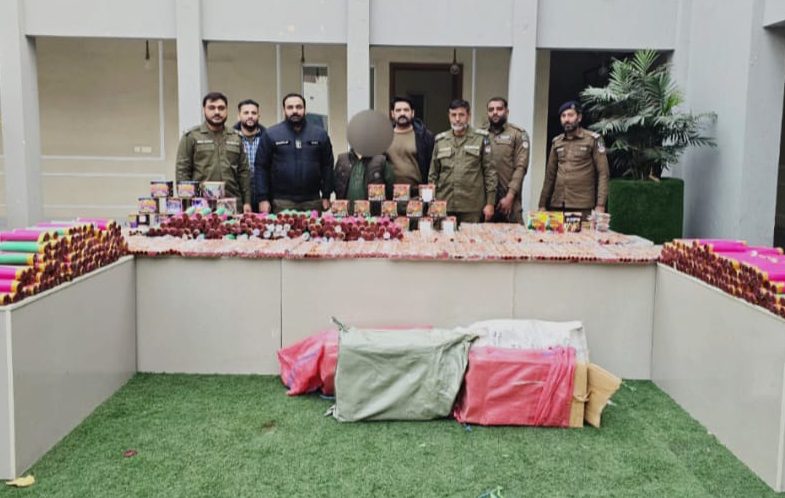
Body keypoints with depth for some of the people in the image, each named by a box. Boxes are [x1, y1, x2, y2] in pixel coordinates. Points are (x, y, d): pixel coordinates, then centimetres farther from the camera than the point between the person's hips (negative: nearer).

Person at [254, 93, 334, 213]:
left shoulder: (320, 134, 8)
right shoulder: (270, 134, 3)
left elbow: (327, 166, 10)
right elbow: (261, 168, 2)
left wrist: (326, 196, 5)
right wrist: (263, 198, -4)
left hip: (313, 202, 2)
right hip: (282, 203, -2)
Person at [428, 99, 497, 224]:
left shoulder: (481, 138, 3)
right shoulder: (440, 140, 11)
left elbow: (490, 172, 2)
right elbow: (433, 174, 15)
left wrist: (490, 203, -3)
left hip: (472, 208, -2)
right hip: (444, 207, 2)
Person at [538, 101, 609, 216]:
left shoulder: (593, 139, -1)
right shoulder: (556, 142, 12)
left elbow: (602, 173, -4)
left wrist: (600, 204, -12)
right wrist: (542, 204, 10)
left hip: (582, 206, -4)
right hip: (557, 205, 4)